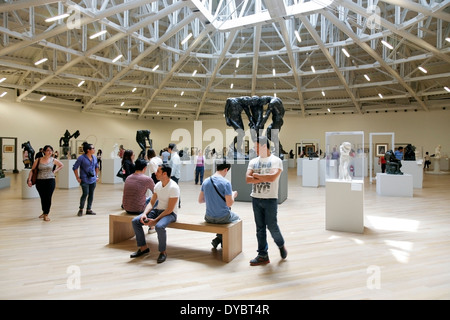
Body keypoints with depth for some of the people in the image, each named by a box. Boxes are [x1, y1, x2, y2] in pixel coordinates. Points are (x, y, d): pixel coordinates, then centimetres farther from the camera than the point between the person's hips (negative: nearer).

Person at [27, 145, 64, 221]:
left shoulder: (53, 160, 1)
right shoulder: (38, 160, 0)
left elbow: (61, 165, 18)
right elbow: (32, 170, 3)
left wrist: (55, 171, 6)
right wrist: (29, 180, -5)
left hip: (50, 181, -1)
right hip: (40, 181, 1)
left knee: (48, 197, -4)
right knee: (42, 198, 10)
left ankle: (46, 214, 7)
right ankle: (44, 212, 32)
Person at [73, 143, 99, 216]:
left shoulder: (94, 157, 6)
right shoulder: (81, 158, -10)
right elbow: (75, 167, -7)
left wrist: (97, 176, 16)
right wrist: (78, 178, -8)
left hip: (93, 180, 5)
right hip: (85, 180, -5)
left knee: (91, 194, 7)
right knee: (85, 194, -10)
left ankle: (89, 209, 19)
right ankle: (81, 210, 10)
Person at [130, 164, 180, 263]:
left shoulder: (173, 187, -20)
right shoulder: (158, 185, 4)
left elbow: (169, 209, -21)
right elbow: (152, 202, 9)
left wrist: (155, 220, -24)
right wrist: (144, 214, -10)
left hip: (170, 214, -8)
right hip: (157, 210, 8)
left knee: (159, 226, -37)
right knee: (135, 221, -5)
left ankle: (163, 252, -11)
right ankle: (144, 247, 10)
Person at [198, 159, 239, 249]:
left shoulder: (206, 181, -1)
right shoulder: (226, 183, -19)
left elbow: (200, 200, 5)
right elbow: (229, 203, -19)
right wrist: (233, 195, 0)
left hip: (209, 218, 5)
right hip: (223, 218, -5)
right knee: (237, 218, 28)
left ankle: (219, 239, 27)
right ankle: (220, 239, 21)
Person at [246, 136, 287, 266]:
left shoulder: (276, 160, -4)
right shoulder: (253, 161, 9)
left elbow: (272, 177, -21)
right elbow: (247, 179, -3)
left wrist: (256, 175, -8)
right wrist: (264, 178, -12)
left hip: (270, 199, -4)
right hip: (256, 198, 4)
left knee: (272, 226, 1)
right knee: (260, 227, 8)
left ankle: (281, 245, 31)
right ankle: (263, 255, 19)